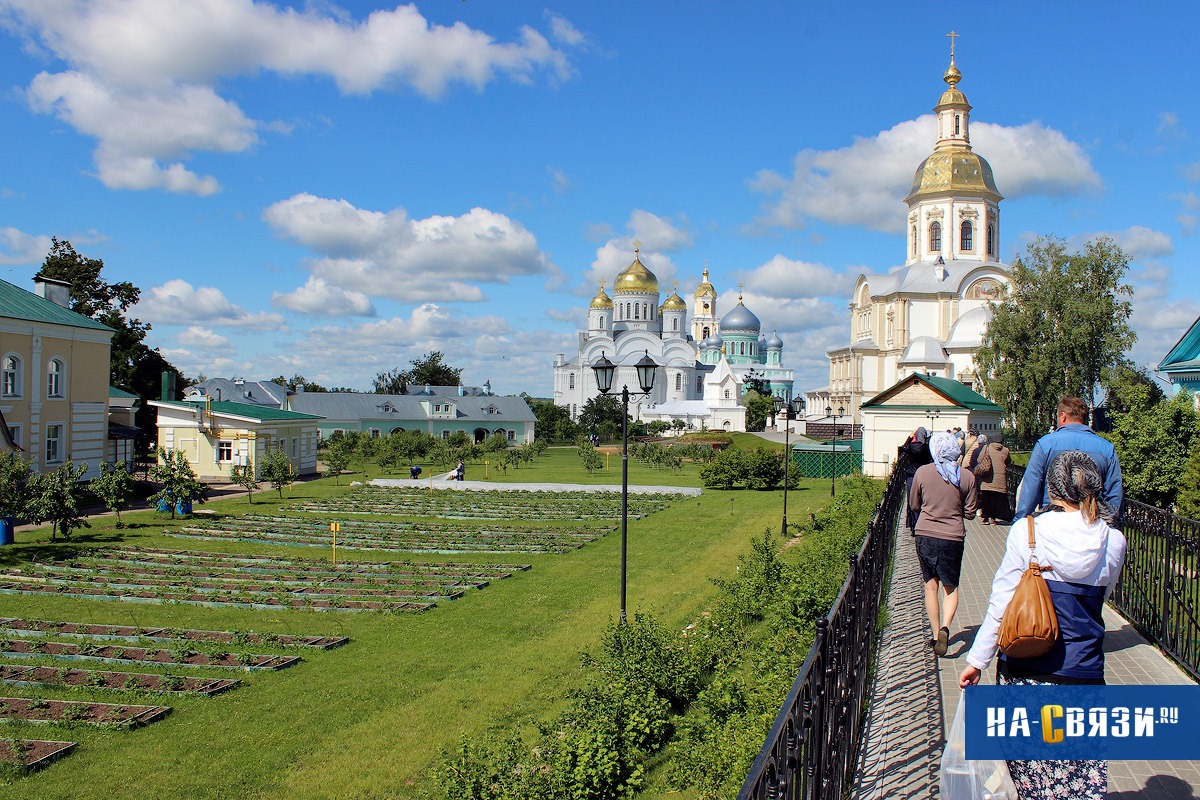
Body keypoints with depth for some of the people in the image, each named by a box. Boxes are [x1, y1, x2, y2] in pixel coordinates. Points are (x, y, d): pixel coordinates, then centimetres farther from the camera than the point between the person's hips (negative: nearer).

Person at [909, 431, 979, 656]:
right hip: (953, 537, 0)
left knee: (930, 586, 12)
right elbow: (970, 513, 2)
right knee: (951, 587, 12)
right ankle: (945, 627, -11)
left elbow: (914, 504, 7)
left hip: (925, 535, 0)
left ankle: (936, 635, 15)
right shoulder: (967, 477, -6)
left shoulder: (923, 472, -5)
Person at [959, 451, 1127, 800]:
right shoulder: (1114, 541, -2)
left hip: (1025, 668, -1)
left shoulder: (1027, 531, -8)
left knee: (1028, 769, 15)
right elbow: (1100, 596, 13)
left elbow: (1001, 603, -6)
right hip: (1083, 672, 1)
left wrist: (977, 659, 1)